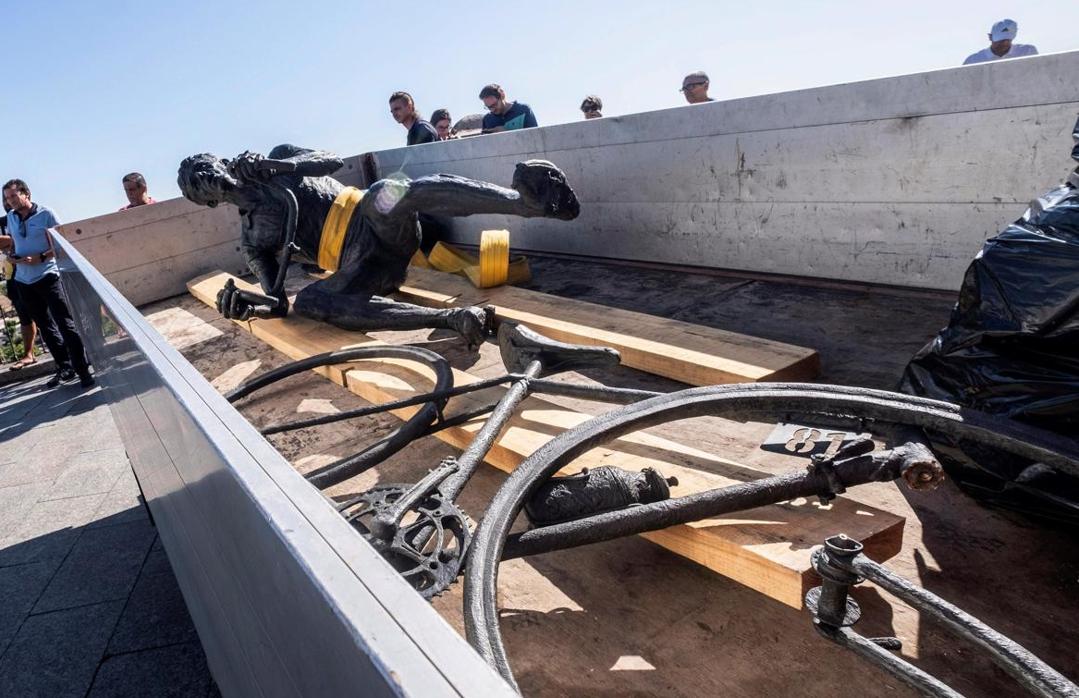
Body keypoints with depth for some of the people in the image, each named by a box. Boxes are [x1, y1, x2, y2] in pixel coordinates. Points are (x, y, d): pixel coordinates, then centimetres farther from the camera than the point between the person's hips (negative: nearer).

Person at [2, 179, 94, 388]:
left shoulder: (46, 215, -5)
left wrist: (41, 257, -19)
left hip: (47, 276, -6)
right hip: (24, 280, 6)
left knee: (65, 323, -11)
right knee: (45, 326, 10)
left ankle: (83, 370, -10)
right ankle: (65, 368, 18)